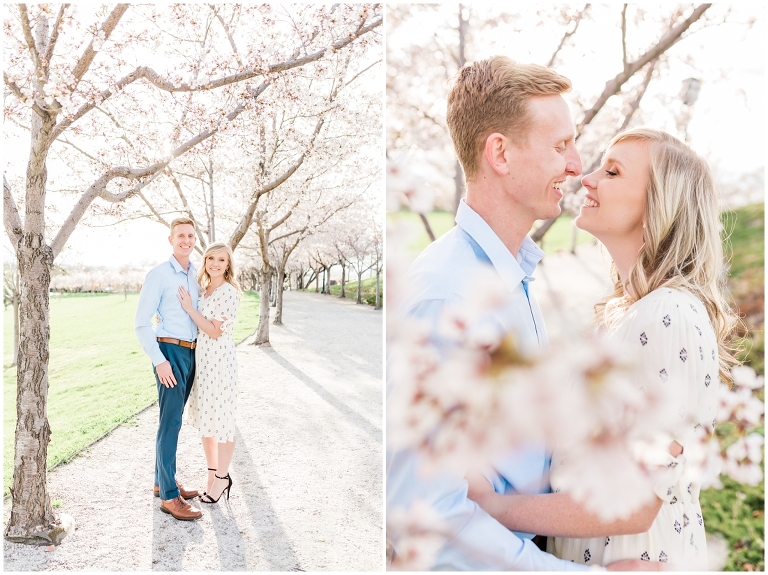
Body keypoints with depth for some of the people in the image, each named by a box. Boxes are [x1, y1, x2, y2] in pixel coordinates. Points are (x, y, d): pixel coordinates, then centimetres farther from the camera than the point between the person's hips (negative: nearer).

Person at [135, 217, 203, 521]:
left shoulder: (196, 275, 11)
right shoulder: (158, 274, -9)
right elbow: (141, 323, -12)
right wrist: (159, 360, -17)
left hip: (191, 352, 7)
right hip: (170, 351, -7)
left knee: (173, 419, 14)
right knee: (170, 422, -7)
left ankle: (163, 481, 25)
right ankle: (169, 496, -1)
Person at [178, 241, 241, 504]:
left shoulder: (228, 292, -13)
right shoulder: (206, 290, 12)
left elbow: (216, 332, -17)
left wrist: (189, 308, -15)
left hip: (219, 359, -9)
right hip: (202, 358, 9)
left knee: (220, 419, 2)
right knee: (205, 419, 15)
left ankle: (222, 478, 16)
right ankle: (213, 473, 28)